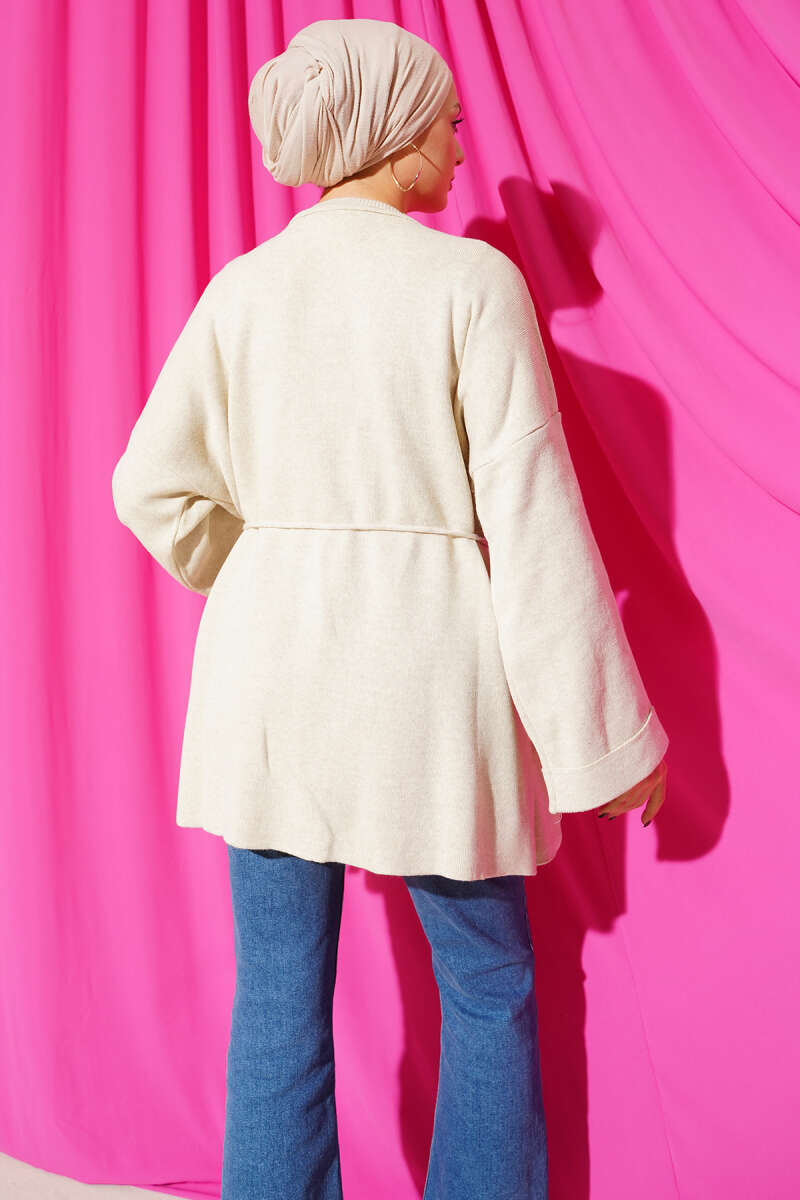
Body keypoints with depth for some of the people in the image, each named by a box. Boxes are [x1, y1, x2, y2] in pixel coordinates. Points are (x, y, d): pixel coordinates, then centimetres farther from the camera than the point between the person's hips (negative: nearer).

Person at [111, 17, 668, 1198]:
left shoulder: (240, 290, 3)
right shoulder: (473, 281, -8)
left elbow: (155, 486, 3)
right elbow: (532, 516, -12)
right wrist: (603, 736, -5)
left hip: (271, 680, 4)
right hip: (428, 681, -3)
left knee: (280, 1001, 14)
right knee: (489, 990, 19)